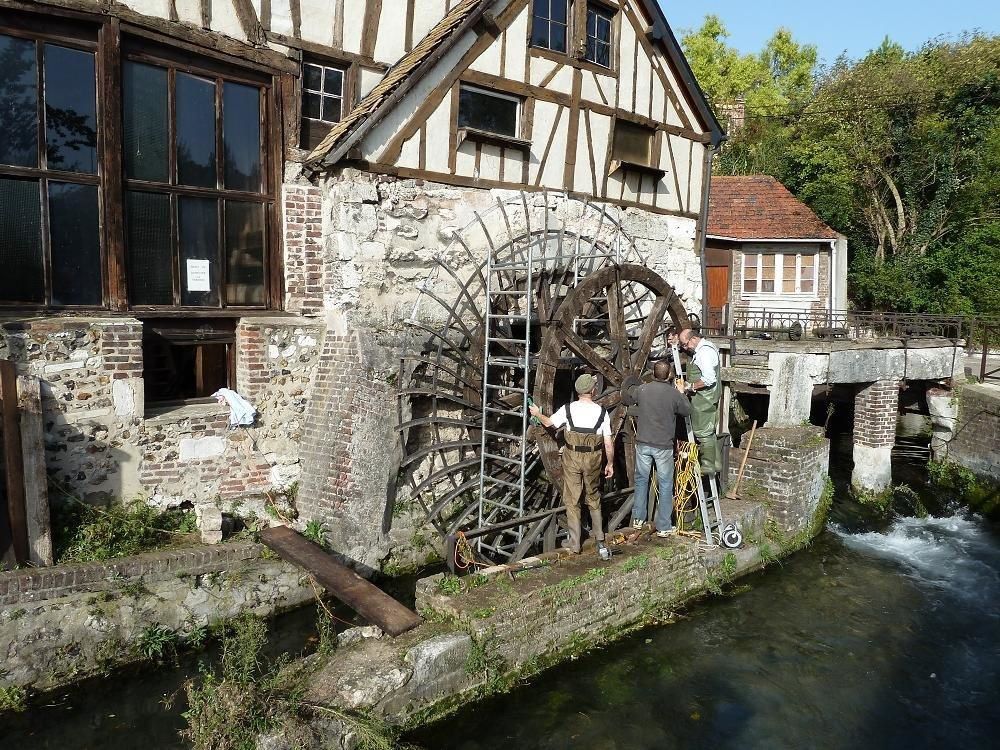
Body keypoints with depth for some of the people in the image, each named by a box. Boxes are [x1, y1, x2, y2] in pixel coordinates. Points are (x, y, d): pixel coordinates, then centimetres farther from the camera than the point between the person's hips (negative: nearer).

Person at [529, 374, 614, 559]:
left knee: (572, 500, 10)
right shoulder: (602, 411, -8)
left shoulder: (568, 409, -8)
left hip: (572, 459, -1)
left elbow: (548, 423, 8)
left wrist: (537, 414, 29)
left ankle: (574, 543, 15)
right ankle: (600, 540, 21)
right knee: (594, 498, 19)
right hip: (593, 460, 1)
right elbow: (608, 443, -6)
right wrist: (610, 464, 8)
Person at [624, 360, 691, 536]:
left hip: (643, 443, 3)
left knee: (641, 480, 18)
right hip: (664, 446, -2)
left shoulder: (642, 389, -6)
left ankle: (638, 518, 26)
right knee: (665, 485, 8)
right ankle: (663, 527, 12)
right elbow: (687, 411, 5)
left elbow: (626, 400, 14)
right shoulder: (674, 394, -12)